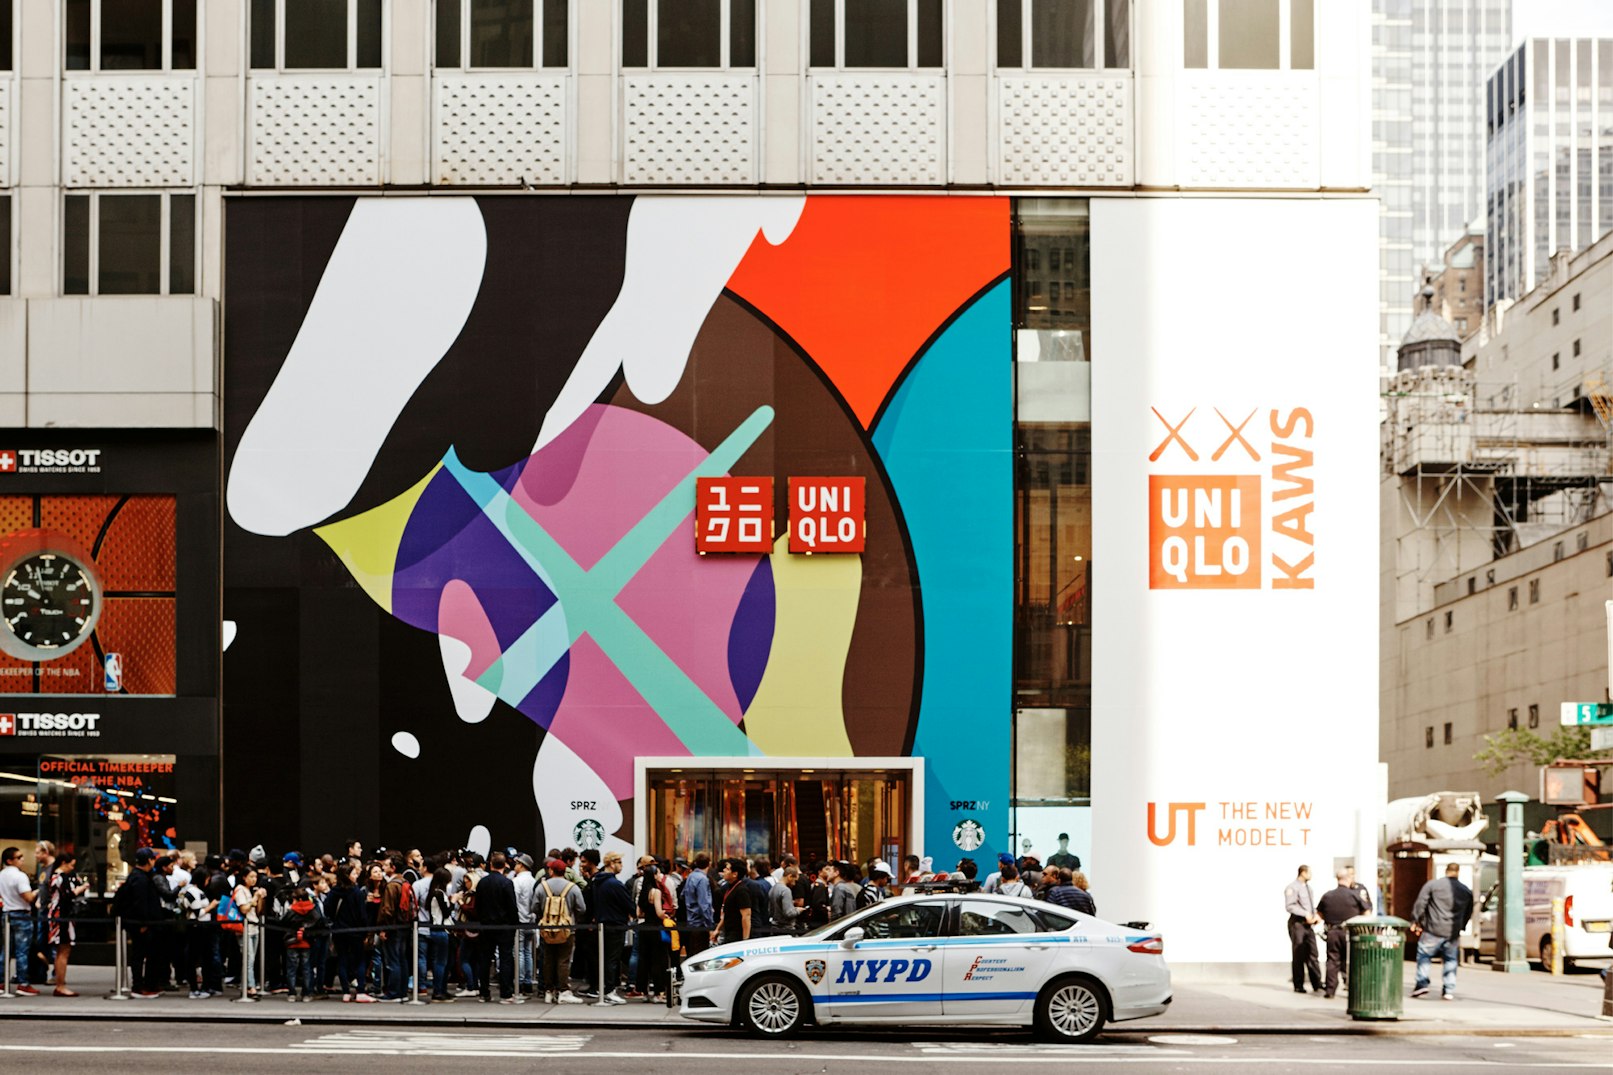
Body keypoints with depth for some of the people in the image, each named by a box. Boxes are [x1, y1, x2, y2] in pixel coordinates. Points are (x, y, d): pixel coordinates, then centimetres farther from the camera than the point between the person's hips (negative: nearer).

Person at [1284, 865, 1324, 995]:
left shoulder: (1308, 887, 18)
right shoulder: (1292, 887, -10)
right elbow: (1290, 906, -18)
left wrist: (1315, 915, 5)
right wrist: (1306, 914, -22)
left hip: (1308, 924, 8)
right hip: (1297, 923, -8)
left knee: (1312, 954, 6)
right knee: (1299, 955, -2)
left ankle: (1317, 984, 8)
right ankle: (1298, 986, 5)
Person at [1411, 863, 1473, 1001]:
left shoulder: (1432, 884, -4)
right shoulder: (1466, 891, 9)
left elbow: (1420, 903, -6)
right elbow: (1468, 913, 19)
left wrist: (1415, 921, 3)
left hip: (1433, 930, -3)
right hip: (1453, 933, 3)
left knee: (1424, 955, 7)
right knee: (1450, 960, 13)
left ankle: (1422, 984, -5)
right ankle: (1449, 989, 9)